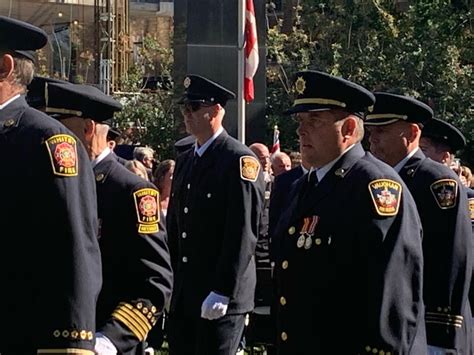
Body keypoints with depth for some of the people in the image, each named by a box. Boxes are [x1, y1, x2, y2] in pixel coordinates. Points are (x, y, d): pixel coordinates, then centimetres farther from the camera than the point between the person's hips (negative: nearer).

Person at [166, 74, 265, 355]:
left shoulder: (240, 160, -11)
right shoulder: (184, 161, 14)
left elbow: (243, 233, -17)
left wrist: (223, 292, -20)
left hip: (220, 296, -8)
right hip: (182, 294, 8)